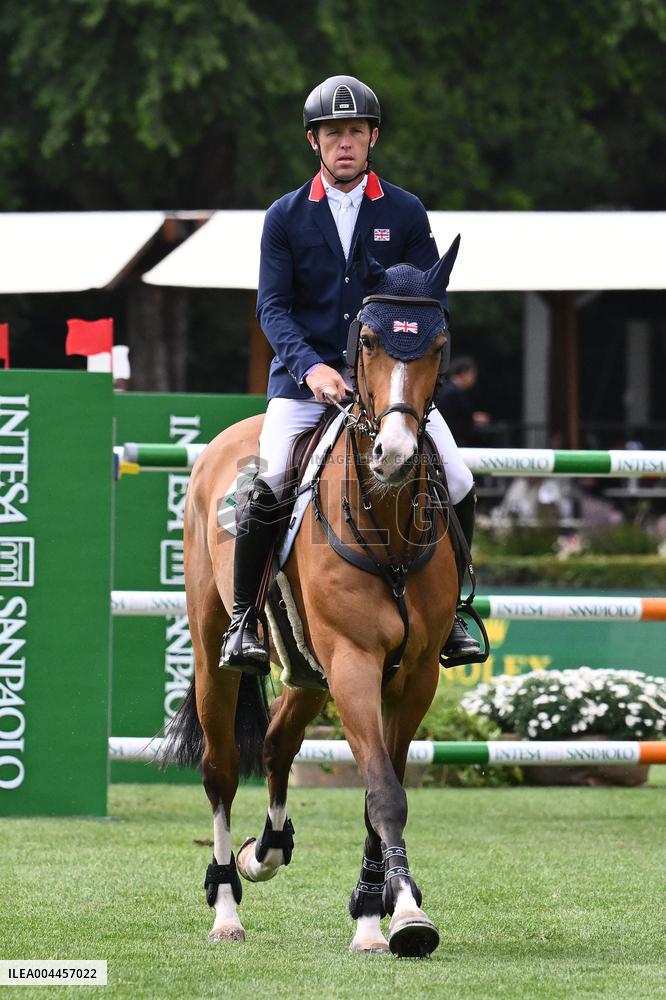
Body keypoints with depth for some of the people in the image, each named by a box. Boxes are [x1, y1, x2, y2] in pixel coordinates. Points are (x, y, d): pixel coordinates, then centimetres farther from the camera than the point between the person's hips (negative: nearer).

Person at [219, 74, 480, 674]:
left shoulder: (405, 214, 6)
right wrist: (310, 366, -19)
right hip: (304, 376, -1)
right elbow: (273, 307, -2)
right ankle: (242, 619, -8)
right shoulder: (286, 217, 4)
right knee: (268, 483, -24)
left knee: (458, 485, -12)